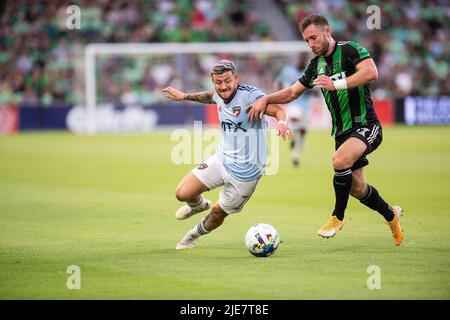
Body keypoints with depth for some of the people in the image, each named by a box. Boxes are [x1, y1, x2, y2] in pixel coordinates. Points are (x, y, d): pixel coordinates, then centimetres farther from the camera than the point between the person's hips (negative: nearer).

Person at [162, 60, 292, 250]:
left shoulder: (249, 95, -22)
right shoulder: (219, 95, 0)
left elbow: (277, 109, -33)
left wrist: (282, 121, -56)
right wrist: (184, 96, 35)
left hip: (245, 171, -5)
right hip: (221, 160, 6)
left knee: (219, 213, 10)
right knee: (183, 194, -4)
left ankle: (195, 234, 43)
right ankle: (199, 205, 34)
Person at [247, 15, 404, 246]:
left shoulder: (350, 49, -9)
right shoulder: (316, 64, 13)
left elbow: (371, 72, -27)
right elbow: (293, 92, 22)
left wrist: (337, 84, -29)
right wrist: (265, 99, 7)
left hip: (365, 125, -8)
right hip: (342, 132, 8)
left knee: (340, 160, -33)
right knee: (356, 188, 10)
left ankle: (337, 217, -14)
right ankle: (391, 214, 36)